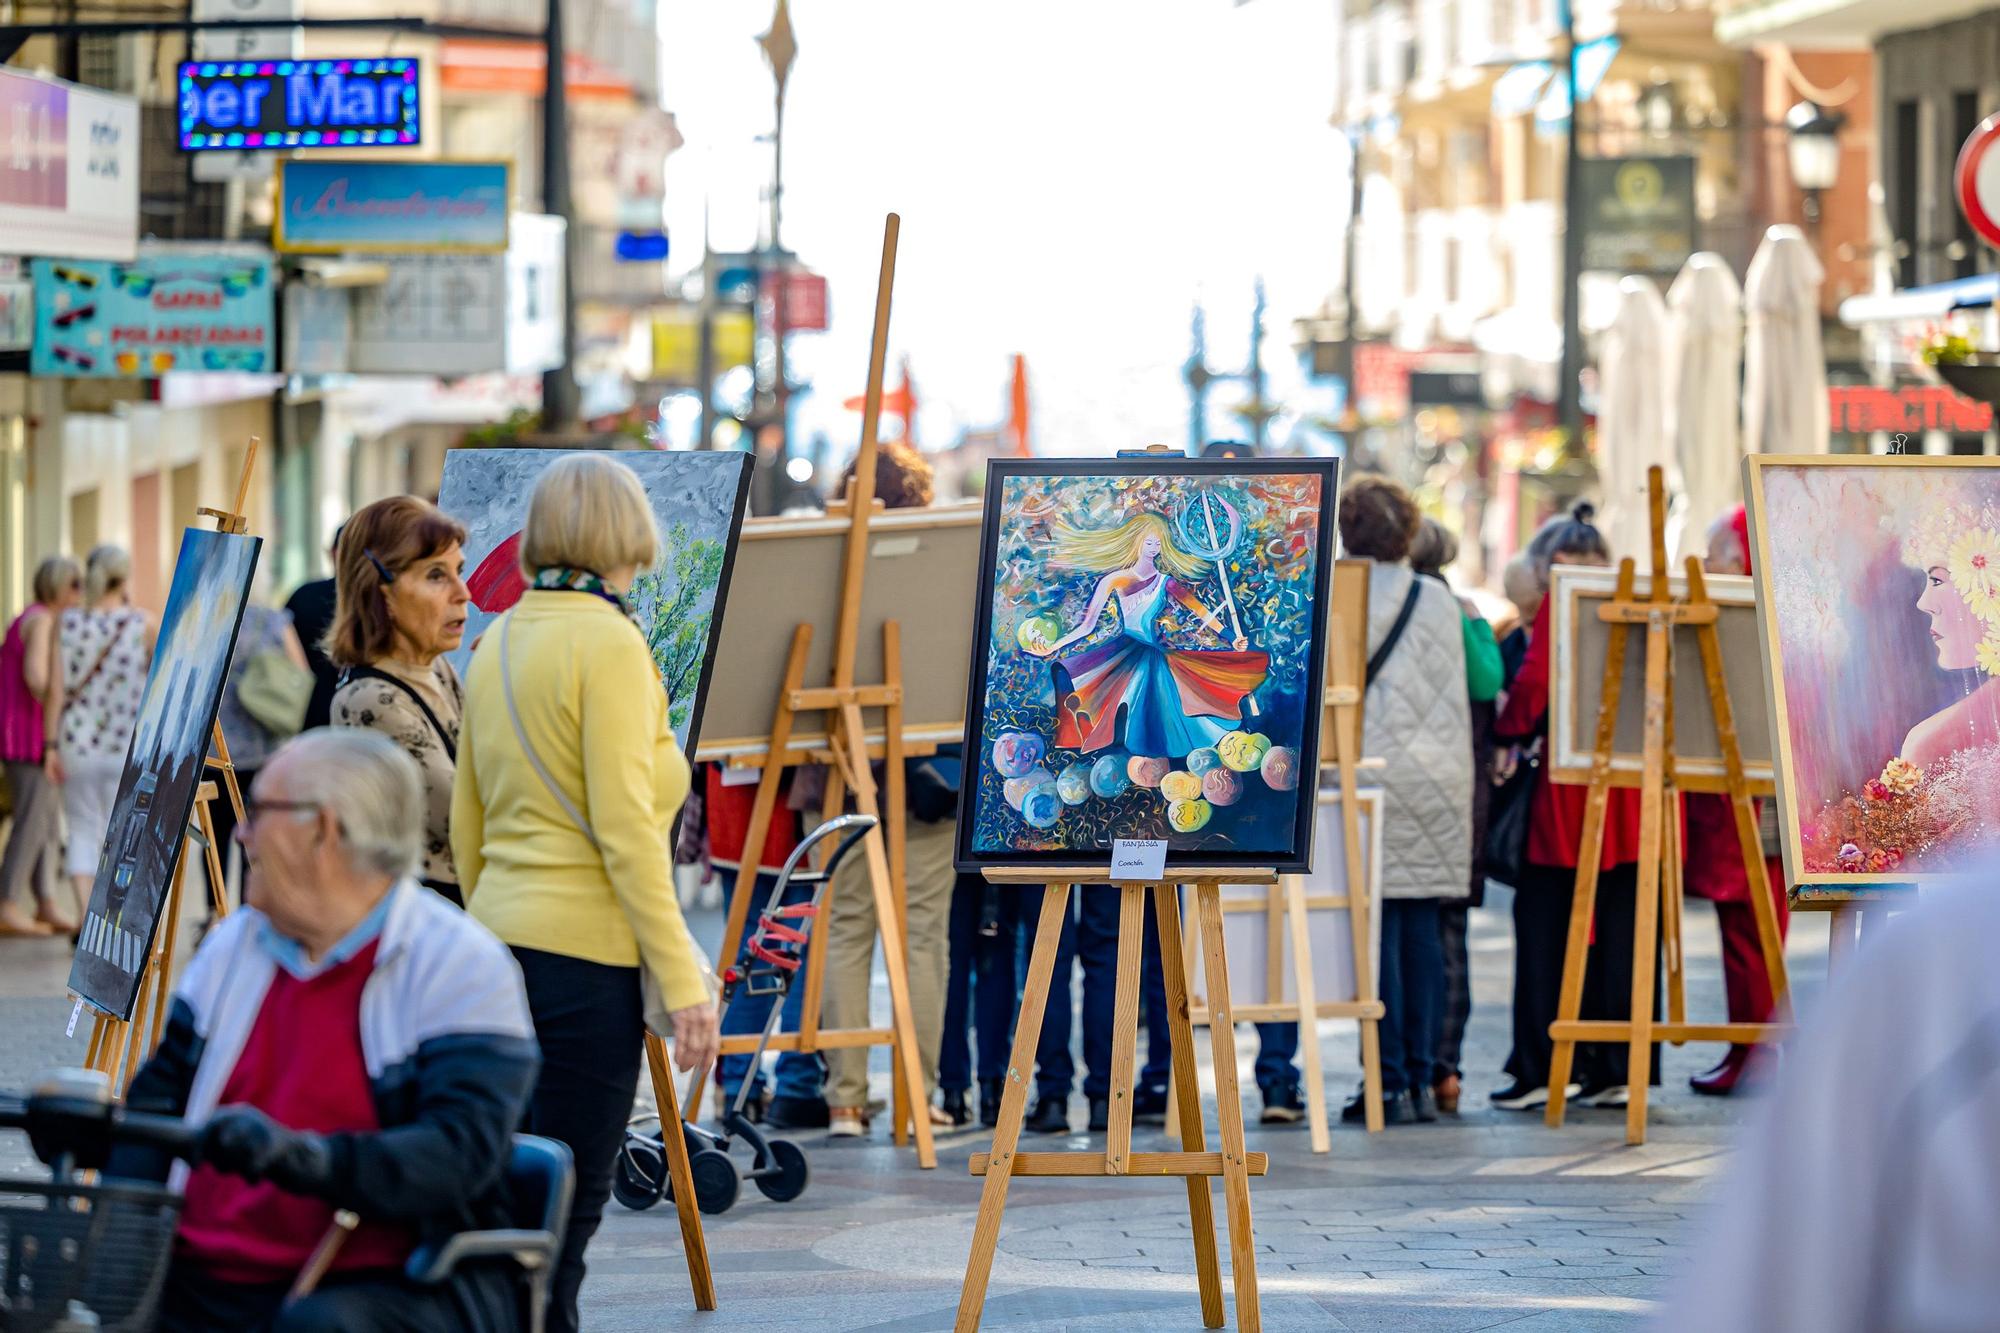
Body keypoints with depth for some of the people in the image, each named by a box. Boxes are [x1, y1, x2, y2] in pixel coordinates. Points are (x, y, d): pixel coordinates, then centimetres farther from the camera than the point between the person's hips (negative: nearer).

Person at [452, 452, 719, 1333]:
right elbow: (625, 829, -16)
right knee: (565, 1205, -5)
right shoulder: (607, 642, -11)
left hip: (505, 940, 8)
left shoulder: (497, 642, 11)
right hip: (586, 947, -8)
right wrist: (681, 976, -15)